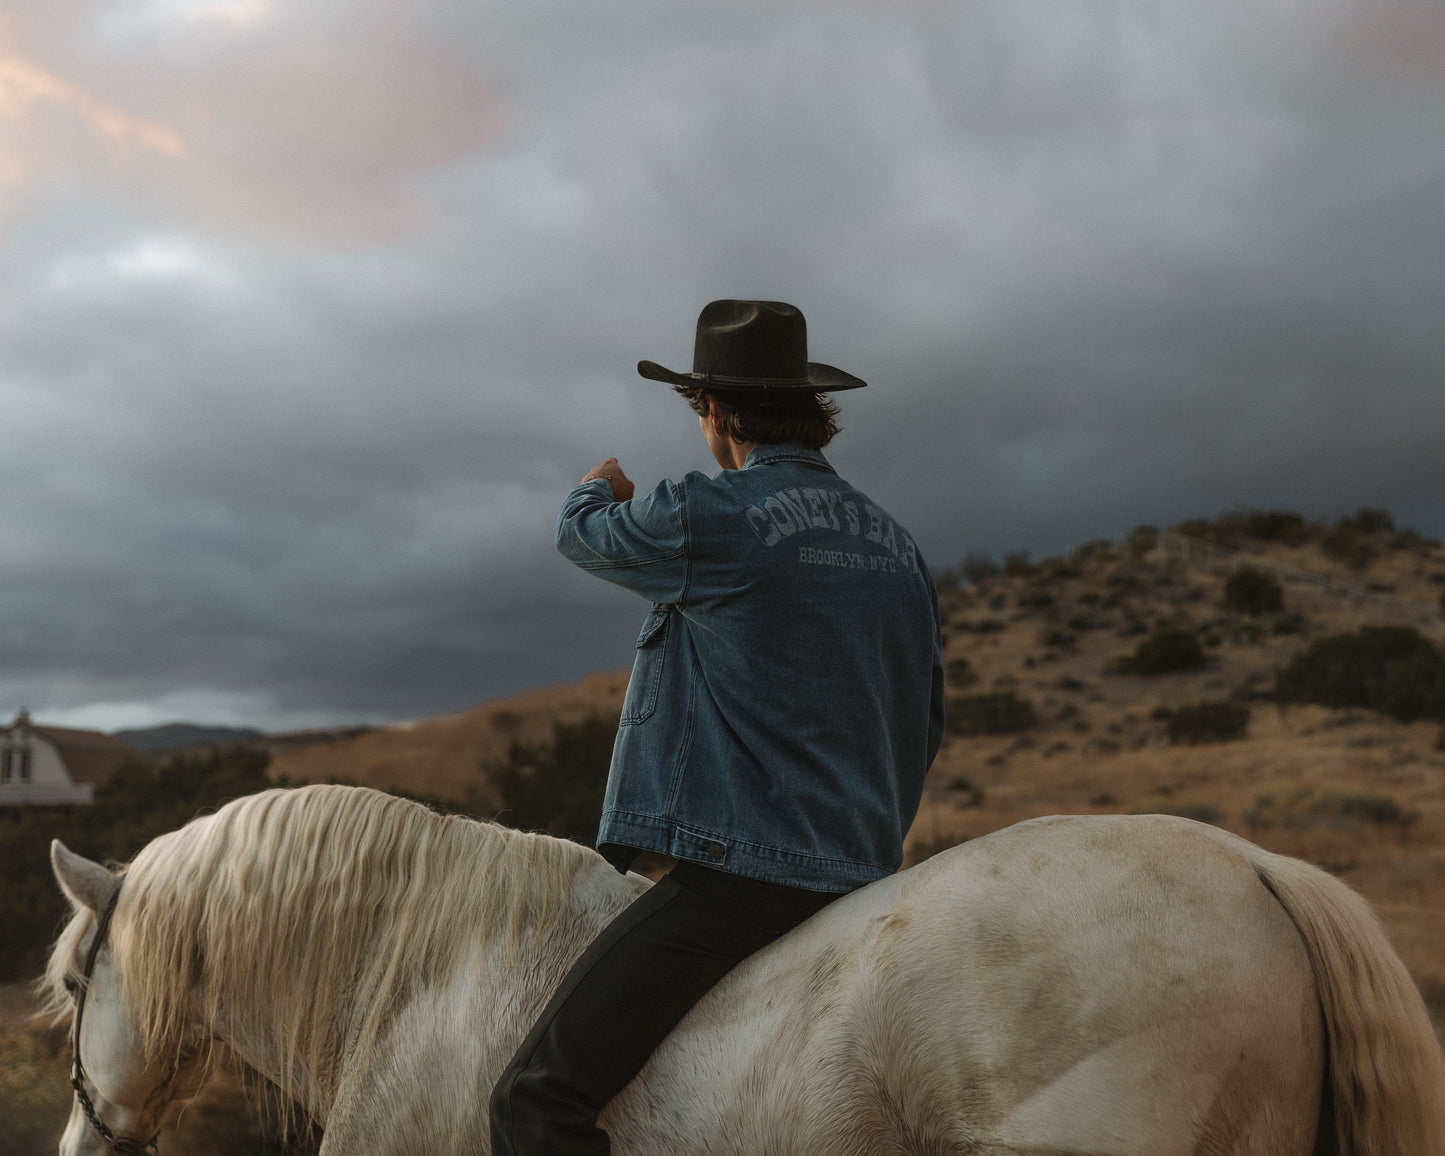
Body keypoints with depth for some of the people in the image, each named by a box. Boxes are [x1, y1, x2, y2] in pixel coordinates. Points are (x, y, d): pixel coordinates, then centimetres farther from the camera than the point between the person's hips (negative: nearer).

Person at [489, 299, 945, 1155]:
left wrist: (600, 495, 32)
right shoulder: (897, 544, 12)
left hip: (741, 869, -9)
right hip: (862, 881, 9)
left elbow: (584, 537, 8)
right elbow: (927, 723, 20)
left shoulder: (712, 517, -12)